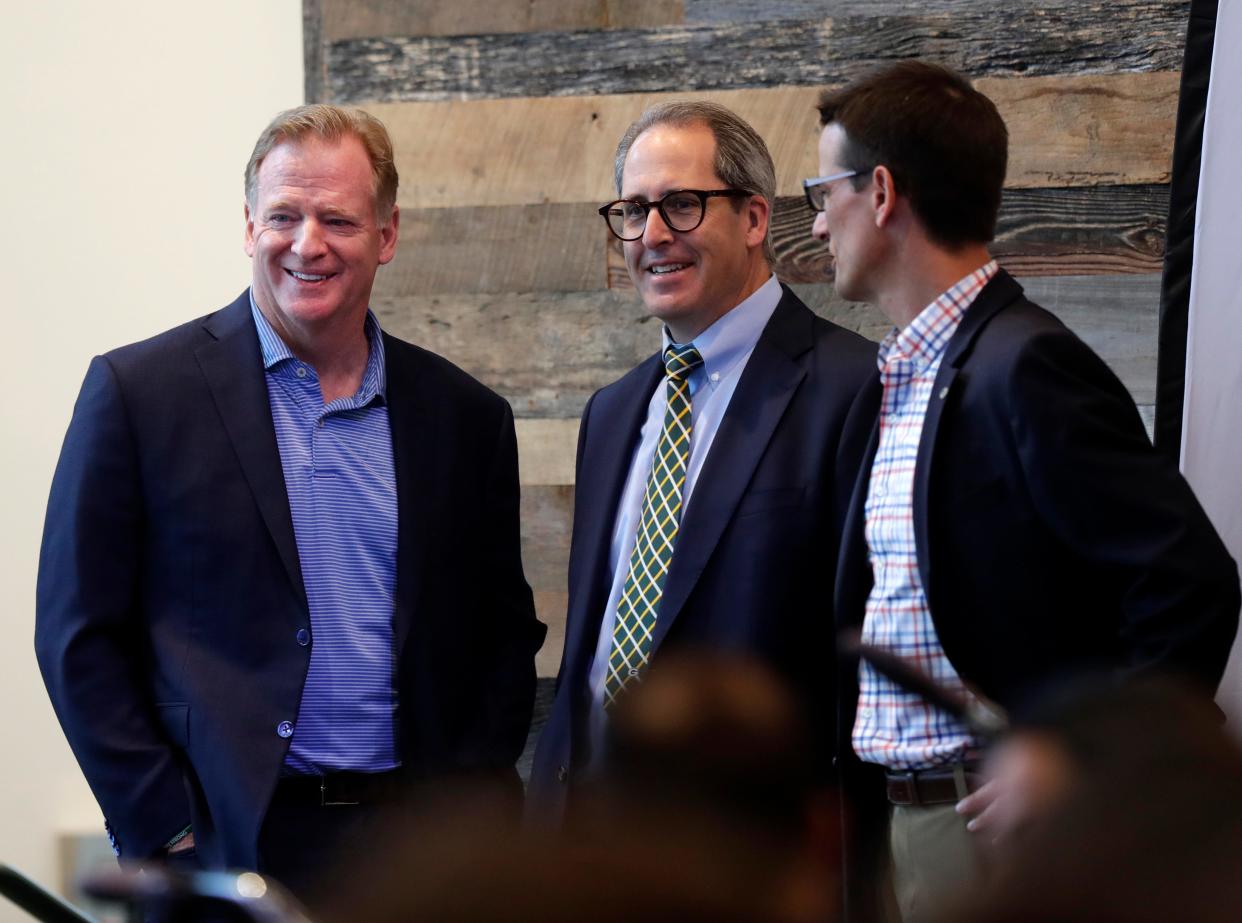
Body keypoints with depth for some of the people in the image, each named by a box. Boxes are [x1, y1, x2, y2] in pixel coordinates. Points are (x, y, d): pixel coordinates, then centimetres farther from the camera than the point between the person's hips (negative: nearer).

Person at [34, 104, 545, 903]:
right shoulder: (138, 389, -1)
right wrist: (162, 832, -8)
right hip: (231, 845, -3)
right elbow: (80, 634, -2)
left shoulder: (466, 416, 8)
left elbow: (506, 633, 14)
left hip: (426, 842, 3)